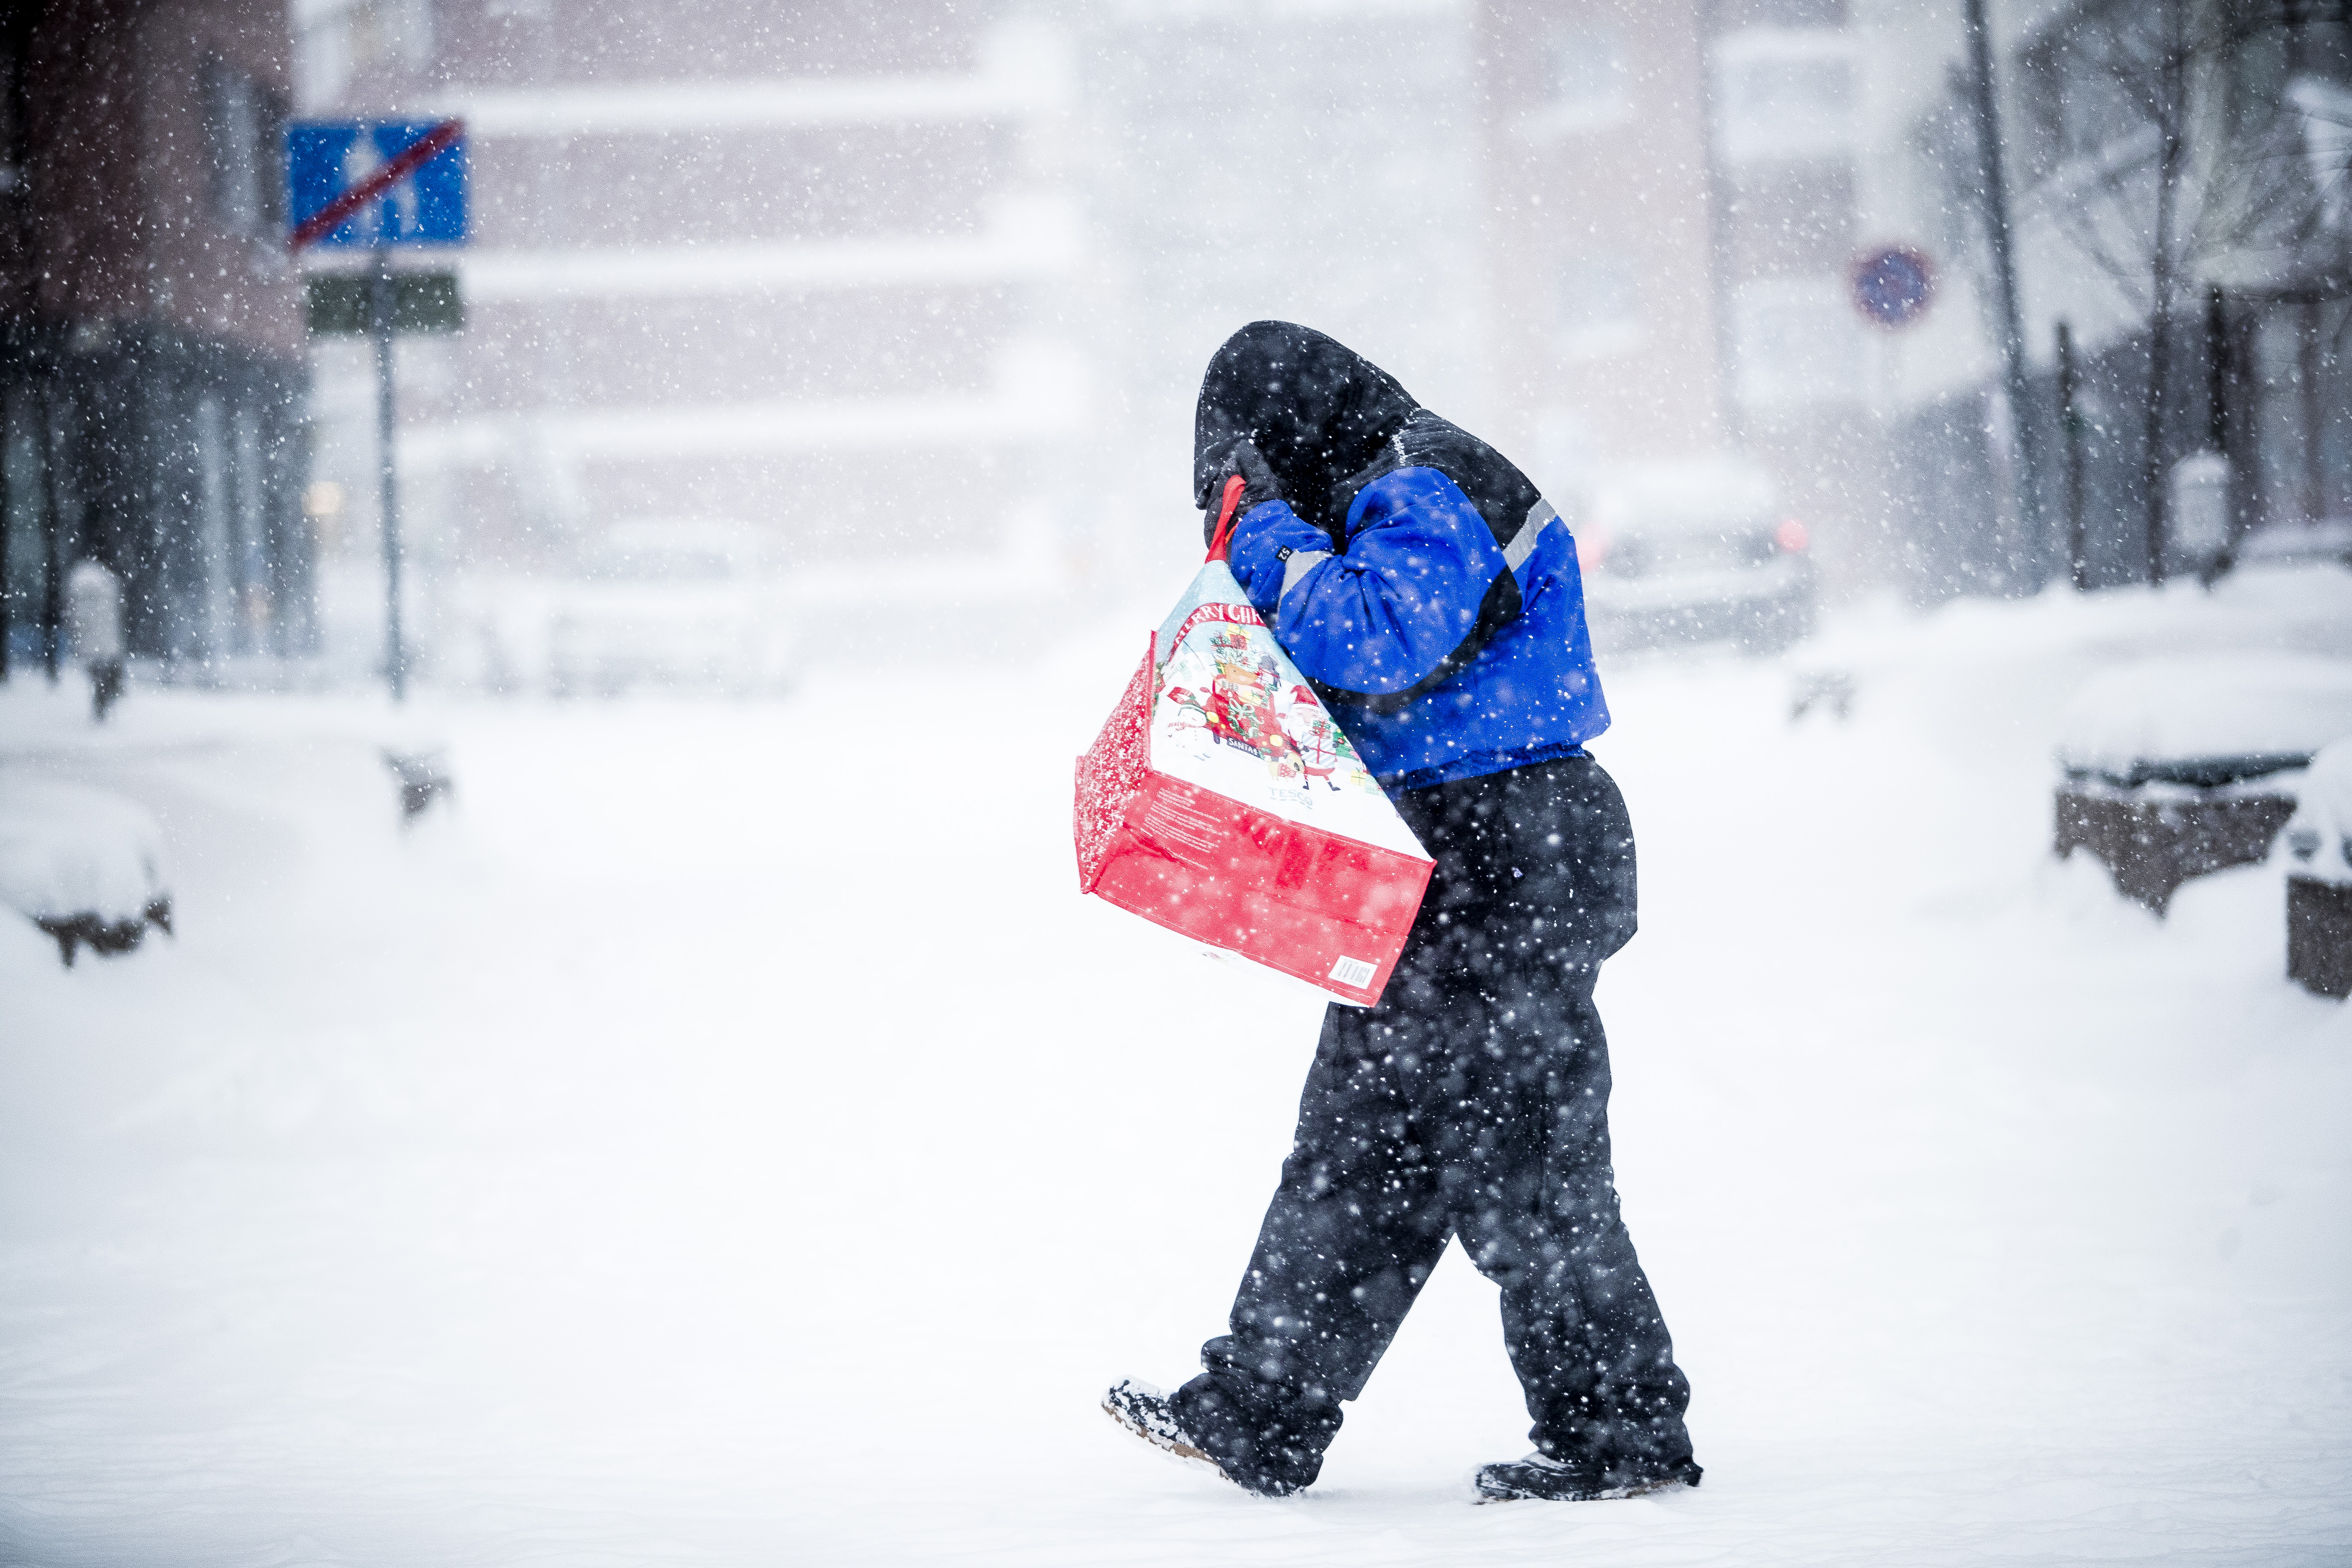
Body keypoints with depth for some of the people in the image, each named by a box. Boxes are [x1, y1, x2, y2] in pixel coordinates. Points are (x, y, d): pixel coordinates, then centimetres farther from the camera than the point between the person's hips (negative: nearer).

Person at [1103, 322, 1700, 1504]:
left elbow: (1378, 643, -27)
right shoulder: (1397, 497, 18)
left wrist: (1271, 542, -16)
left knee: (1515, 1165, -6)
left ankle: (1622, 1435, 3)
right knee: (1360, 1146, 13)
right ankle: (1258, 1418, 19)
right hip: (1448, 872, 11)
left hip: (1502, 864, -11)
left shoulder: (1429, 490, -13)